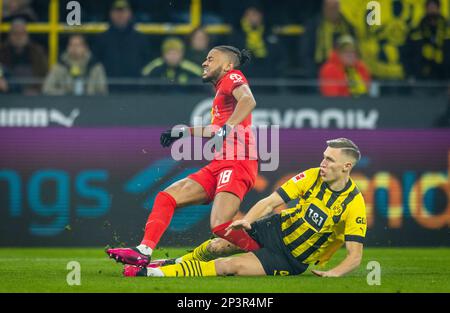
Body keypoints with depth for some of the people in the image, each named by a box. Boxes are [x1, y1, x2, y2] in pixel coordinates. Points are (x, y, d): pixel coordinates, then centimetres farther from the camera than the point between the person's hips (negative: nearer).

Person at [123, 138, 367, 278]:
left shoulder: (354, 204, -20)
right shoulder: (312, 177, -8)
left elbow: (355, 256, -20)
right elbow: (271, 201, -9)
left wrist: (334, 273, -39)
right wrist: (247, 219, -26)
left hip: (291, 261, -5)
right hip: (272, 230, 5)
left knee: (230, 266, -20)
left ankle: (153, 273, -18)